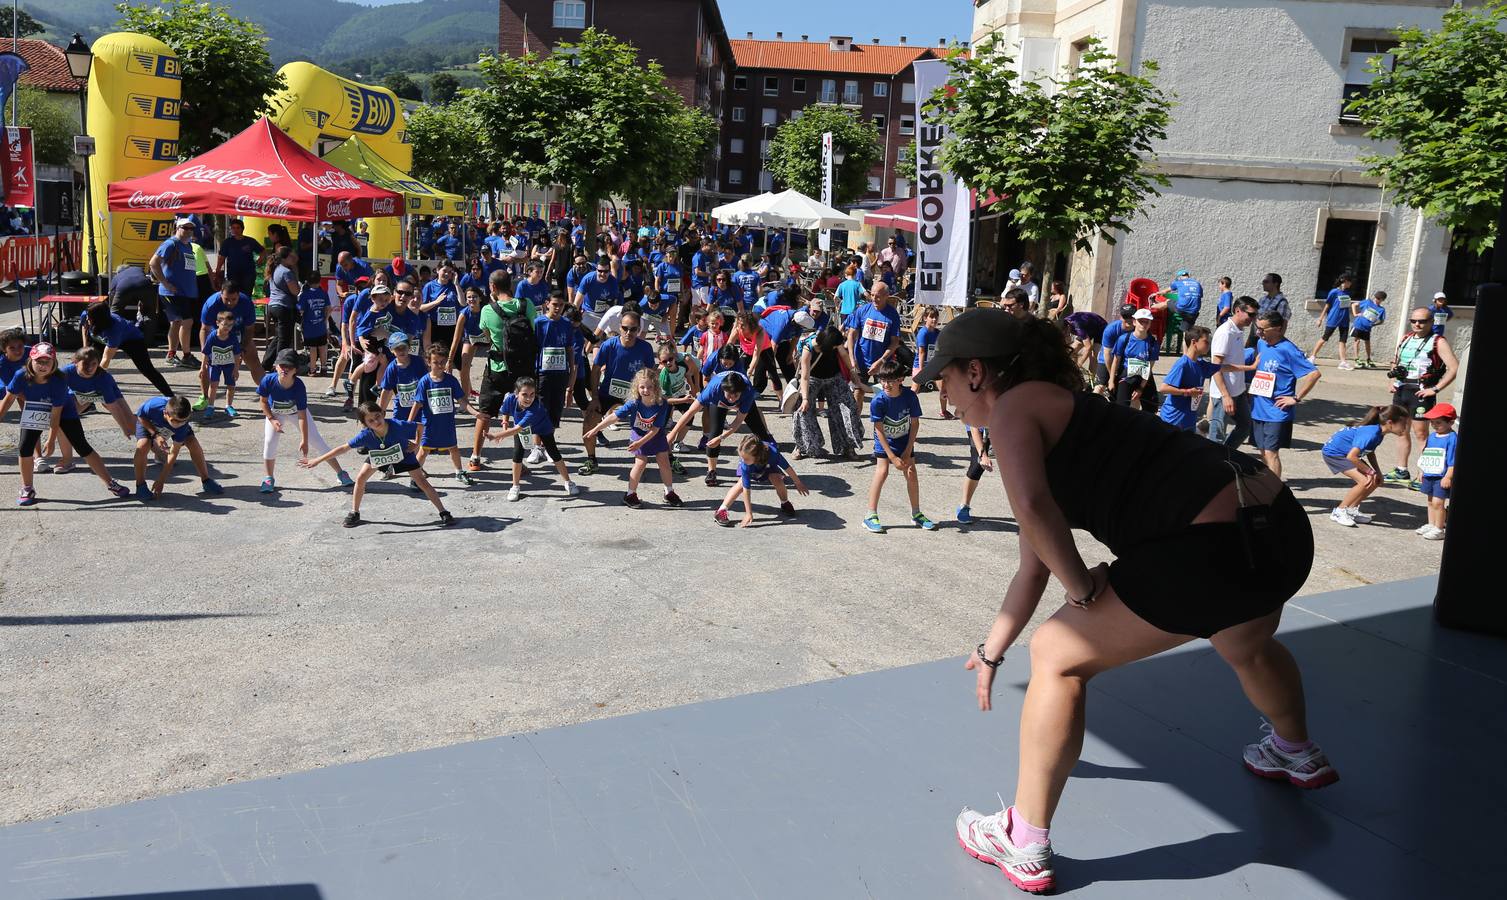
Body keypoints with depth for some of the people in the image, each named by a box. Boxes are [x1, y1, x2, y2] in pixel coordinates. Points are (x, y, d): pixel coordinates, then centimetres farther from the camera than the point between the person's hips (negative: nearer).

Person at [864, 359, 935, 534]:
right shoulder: (878, 401, -25)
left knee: (911, 473, 0)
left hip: (904, 440, 2)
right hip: (884, 442, -2)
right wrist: (892, 457, -22)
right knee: (882, 472, -17)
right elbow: (879, 430, -21)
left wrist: (908, 451, -13)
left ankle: (916, 514, 18)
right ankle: (871, 516, -12)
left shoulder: (910, 396, -20)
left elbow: (915, 423, -10)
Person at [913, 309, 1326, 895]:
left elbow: (1031, 508, -28)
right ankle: (1298, 756, 70)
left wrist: (1082, 588, -11)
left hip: (1214, 546, -10)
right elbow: (1033, 569, 27)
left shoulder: (1013, 406, -5)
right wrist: (991, 653, 33)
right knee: (1247, 648, 40)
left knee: (1056, 657, 2)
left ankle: (1024, 847, 12)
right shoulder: (1055, 408, 22)